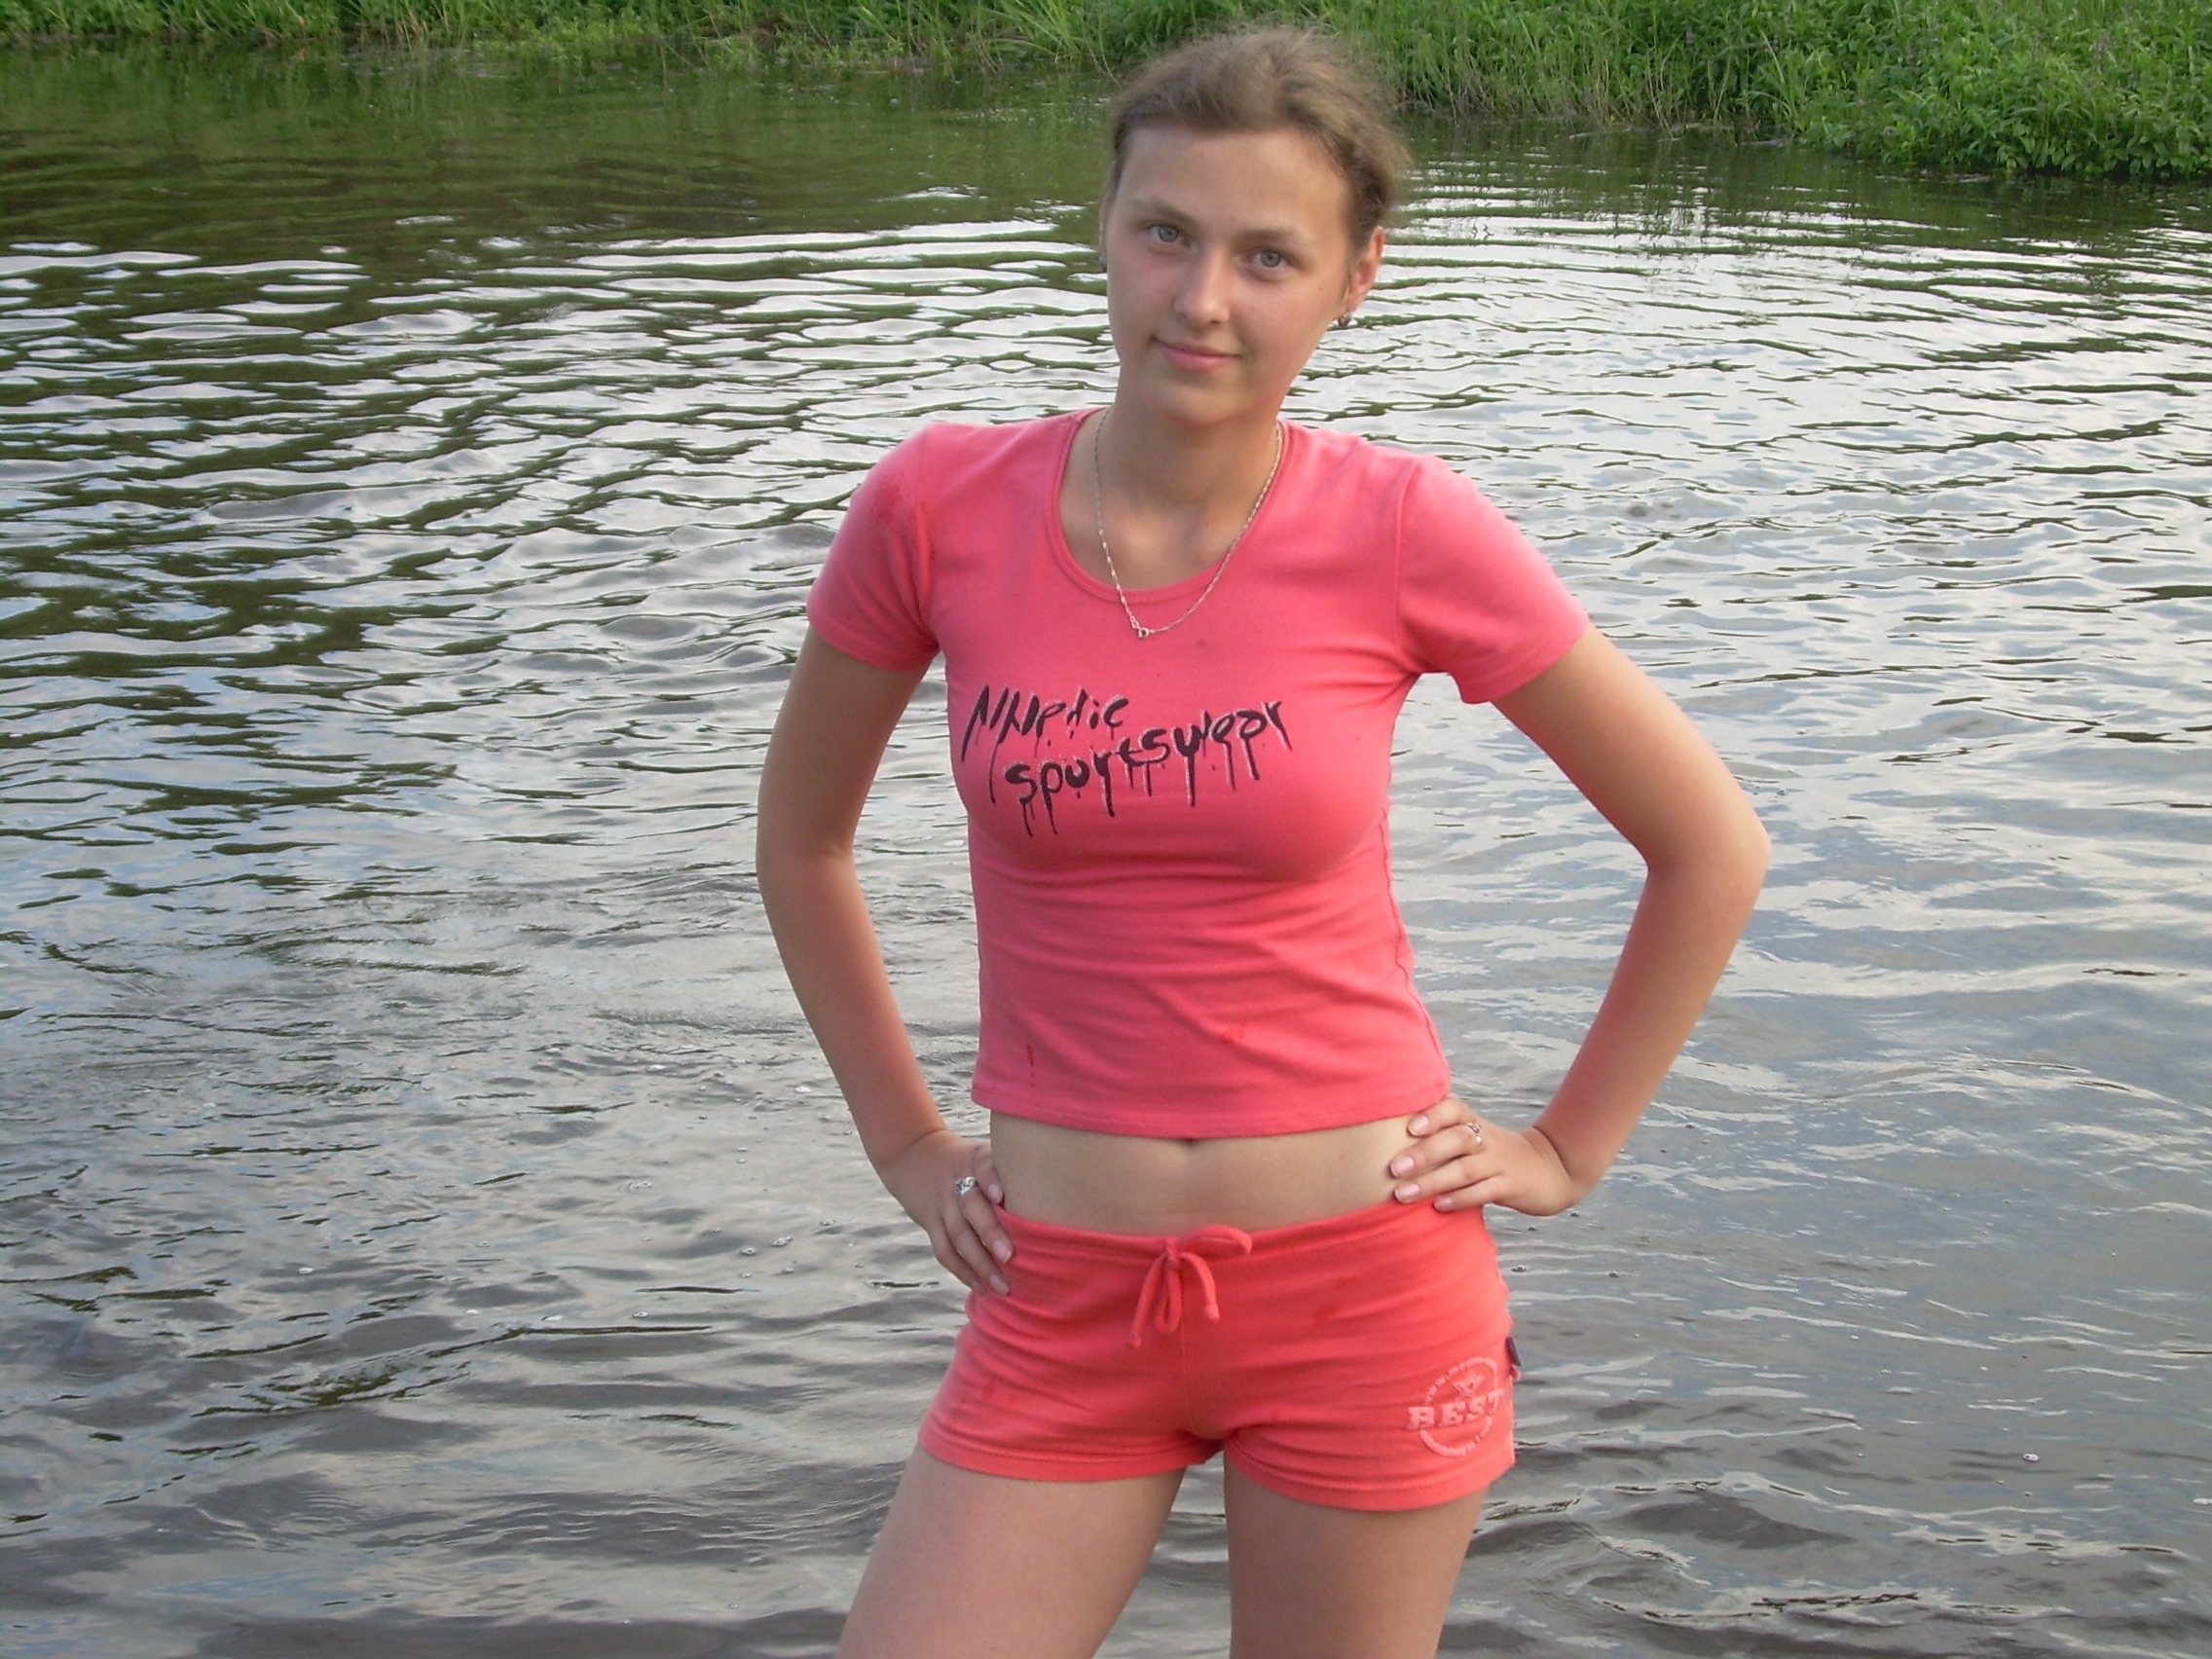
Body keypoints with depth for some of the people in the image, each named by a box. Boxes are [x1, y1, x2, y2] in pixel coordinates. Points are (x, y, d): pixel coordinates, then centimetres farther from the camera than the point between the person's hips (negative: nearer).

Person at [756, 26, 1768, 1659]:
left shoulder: (1406, 531, -11)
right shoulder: (939, 508, -6)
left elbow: (1712, 847, 1)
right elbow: (801, 834, 11)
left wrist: (1568, 1148, 3)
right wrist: (906, 1142, 9)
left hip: (1362, 1280, -1)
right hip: (1066, 1297, 2)